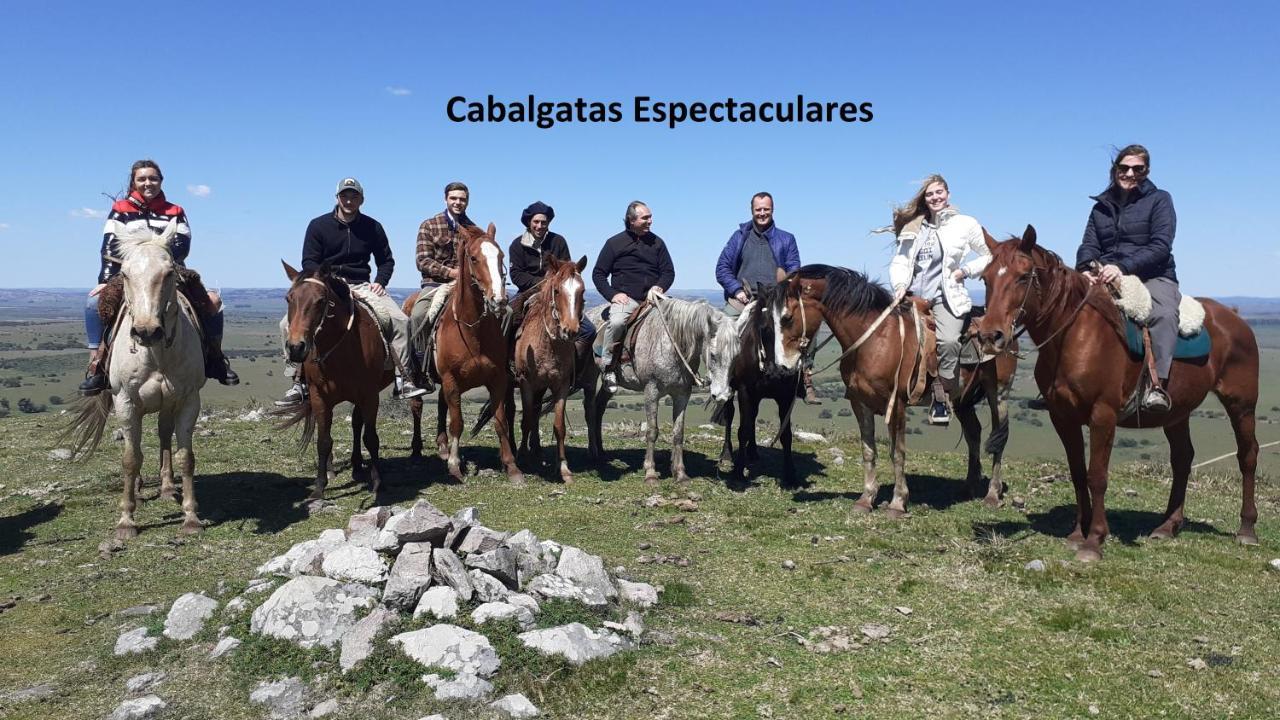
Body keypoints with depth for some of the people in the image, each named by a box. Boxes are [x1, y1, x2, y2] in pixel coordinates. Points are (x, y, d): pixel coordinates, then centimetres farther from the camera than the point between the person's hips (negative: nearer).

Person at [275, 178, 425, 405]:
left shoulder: (373, 227, 7)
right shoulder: (318, 225, 3)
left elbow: (386, 260, 16)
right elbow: (309, 263, 1)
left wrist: (380, 282, -3)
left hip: (362, 286, 1)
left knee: (400, 320, -22)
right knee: (289, 324, -21)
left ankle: (403, 379, -17)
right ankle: (299, 383, -12)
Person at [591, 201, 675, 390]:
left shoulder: (657, 242, 13)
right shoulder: (614, 243, 6)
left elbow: (669, 272, 14)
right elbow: (598, 274, 7)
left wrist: (660, 286, -8)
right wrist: (612, 294, -9)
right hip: (624, 298, -3)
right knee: (617, 321, -34)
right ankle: (607, 365, -14)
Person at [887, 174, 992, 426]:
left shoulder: (965, 224, 4)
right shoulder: (913, 227, 14)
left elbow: (992, 256, 9)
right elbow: (899, 261, 11)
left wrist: (966, 270, -4)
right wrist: (900, 285, -7)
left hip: (946, 296, -4)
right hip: (914, 295, 4)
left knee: (948, 341, -26)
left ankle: (941, 398, -13)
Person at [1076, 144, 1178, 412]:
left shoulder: (1159, 200, 7)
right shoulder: (1101, 206, 18)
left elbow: (1160, 246, -7)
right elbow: (1089, 246, 8)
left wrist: (1123, 266, -23)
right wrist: (1086, 270, -17)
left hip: (1153, 277, -4)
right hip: (1105, 279, 4)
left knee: (1164, 313, -36)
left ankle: (1158, 385, -43)